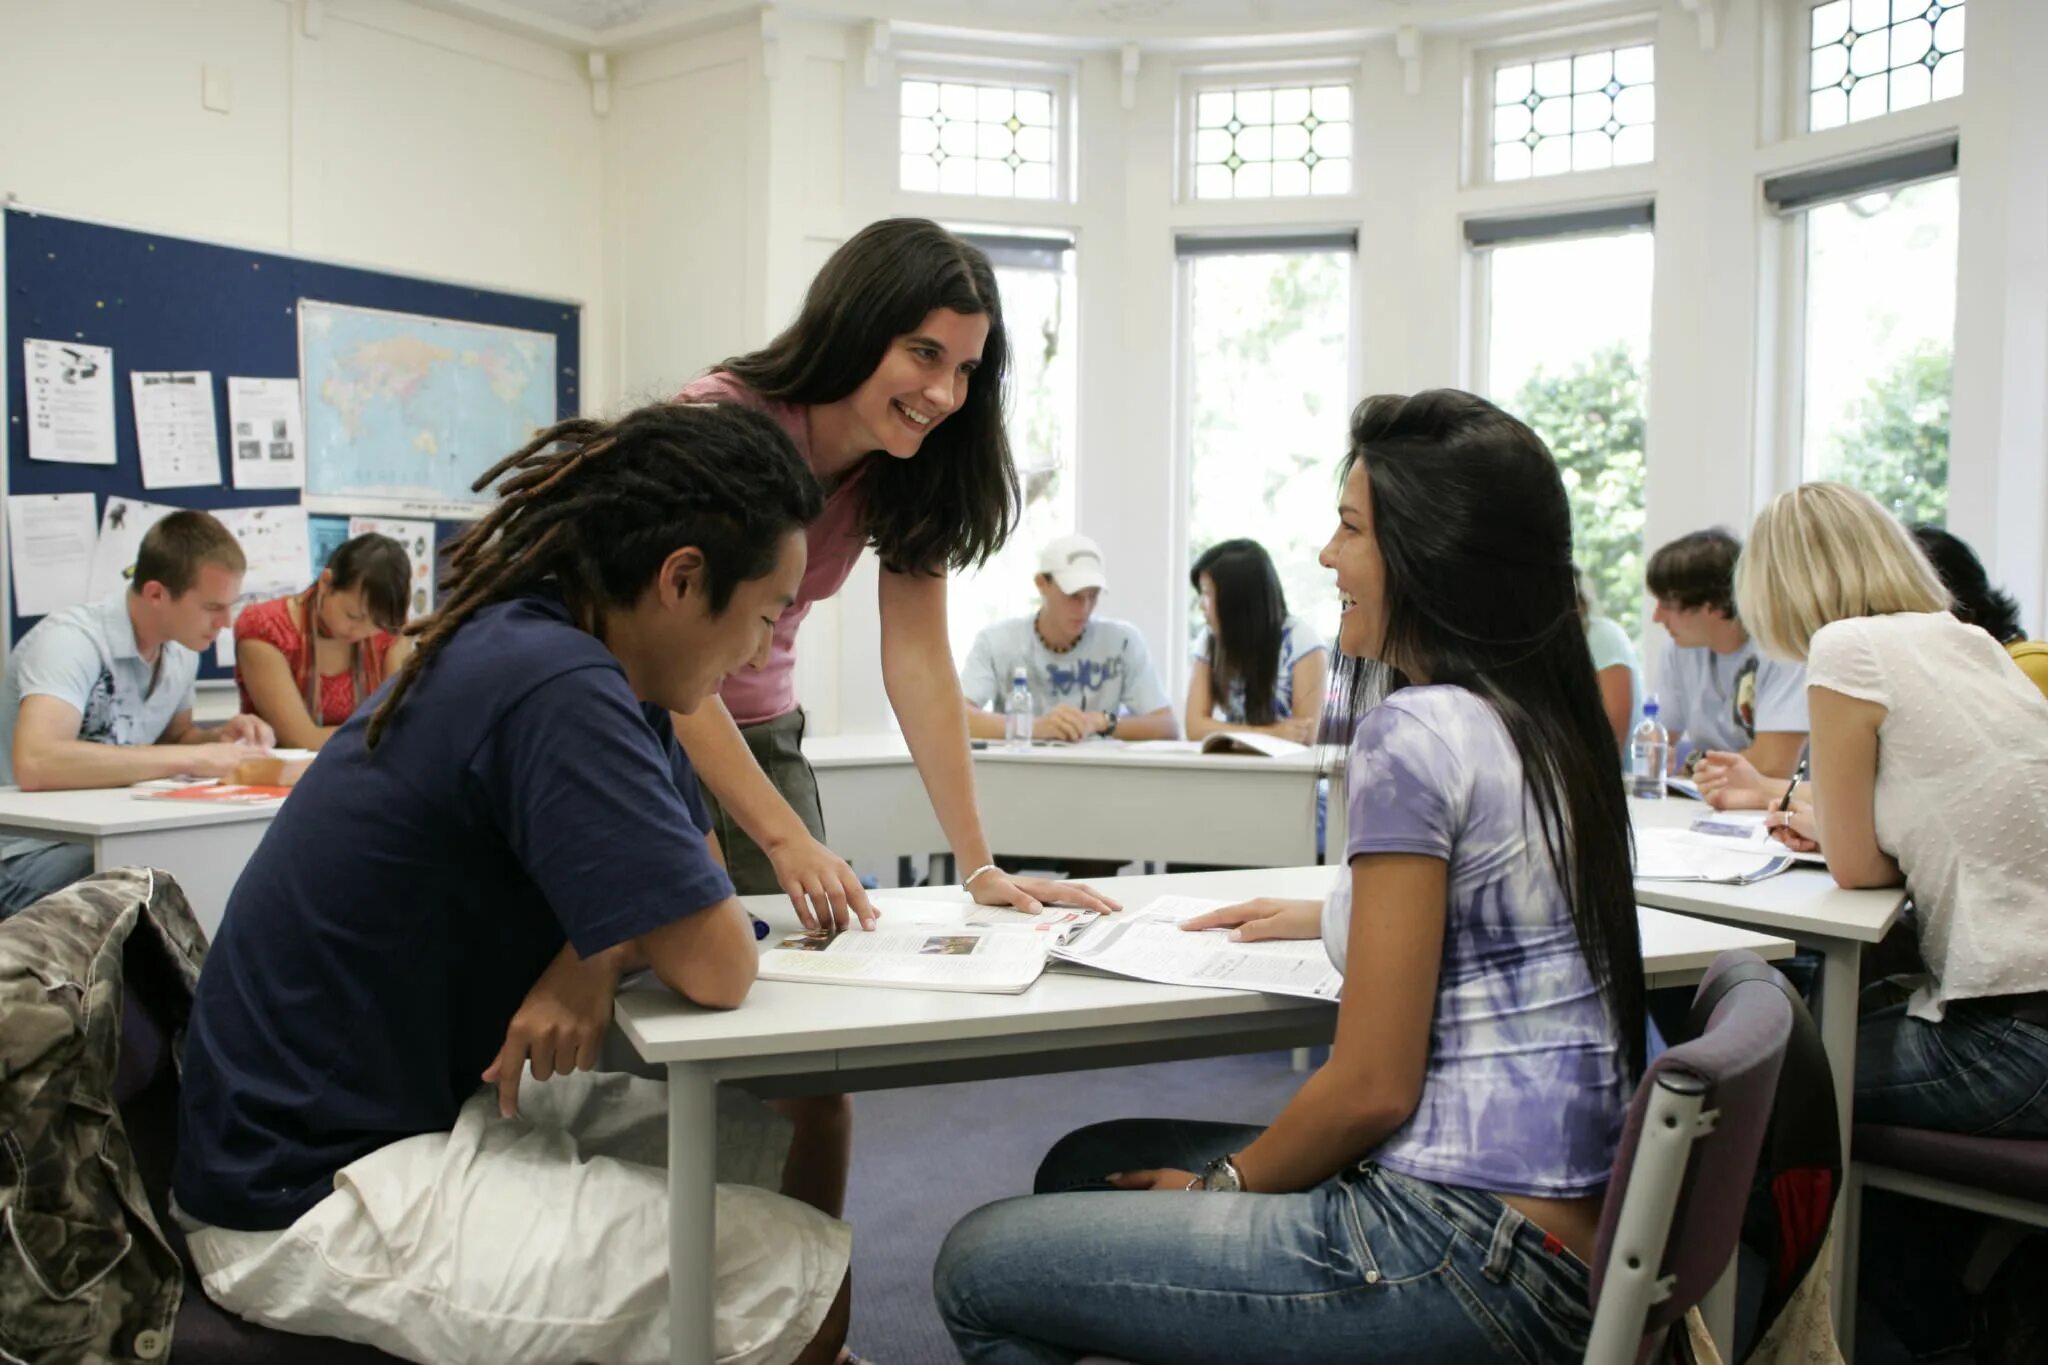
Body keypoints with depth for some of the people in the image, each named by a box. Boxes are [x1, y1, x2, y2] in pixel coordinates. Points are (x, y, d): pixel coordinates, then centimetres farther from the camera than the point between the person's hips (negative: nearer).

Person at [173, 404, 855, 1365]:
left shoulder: (536, 645, 2)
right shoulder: (554, 686, -27)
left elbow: (697, 888, 8)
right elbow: (716, 968, -26)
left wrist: (598, 953, -10)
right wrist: (606, 946, -6)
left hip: (421, 1099, 9)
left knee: (776, 1140, 12)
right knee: (809, 1284, -13)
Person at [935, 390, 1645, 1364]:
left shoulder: (1414, 735, -18)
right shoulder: (1544, 727, 10)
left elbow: (1372, 1085, -17)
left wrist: (1218, 1185, -1)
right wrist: (1334, 916, 29)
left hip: (1462, 1251, -10)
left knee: (978, 1266, -3)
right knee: (1087, 1163, 19)